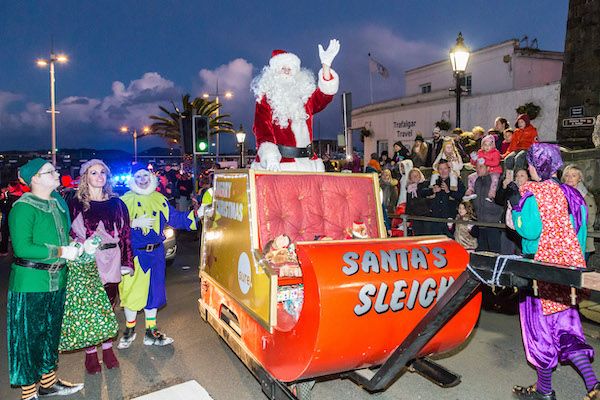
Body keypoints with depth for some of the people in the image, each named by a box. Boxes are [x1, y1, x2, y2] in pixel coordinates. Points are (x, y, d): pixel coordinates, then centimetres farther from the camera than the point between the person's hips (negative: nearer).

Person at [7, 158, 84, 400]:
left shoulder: (57, 203, 9)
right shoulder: (23, 207, -14)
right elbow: (22, 248, -22)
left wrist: (75, 246, 1)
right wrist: (61, 252, -20)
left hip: (57, 281, 8)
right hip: (30, 283, -8)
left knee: (51, 332, 19)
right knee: (29, 337, 4)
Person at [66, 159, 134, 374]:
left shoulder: (116, 203, 7)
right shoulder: (75, 203, 0)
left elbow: (125, 233, 6)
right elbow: (68, 232, -1)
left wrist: (127, 262, 2)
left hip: (111, 260, 2)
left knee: (108, 305, 10)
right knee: (88, 306, 3)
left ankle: (107, 348, 25)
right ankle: (90, 352, 17)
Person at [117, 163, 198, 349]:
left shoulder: (159, 199, 8)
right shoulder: (125, 200, -4)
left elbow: (175, 219, 9)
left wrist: (196, 214, 0)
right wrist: (134, 223, -20)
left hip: (156, 252, 4)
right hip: (133, 253, -3)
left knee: (153, 291, 11)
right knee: (132, 291, 2)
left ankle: (151, 332, 25)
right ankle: (129, 330, 27)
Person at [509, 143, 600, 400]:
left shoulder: (532, 193, -13)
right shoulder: (570, 194, 8)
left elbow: (531, 230, -21)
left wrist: (515, 217, -2)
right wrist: (578, 265, 21)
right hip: (570, 265, 7)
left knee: (540, 326, 7)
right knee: (565, 326, 16)